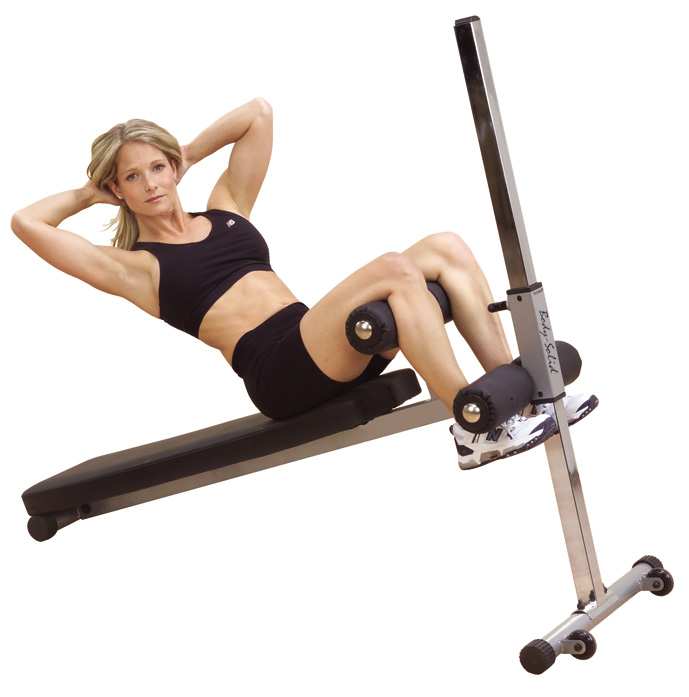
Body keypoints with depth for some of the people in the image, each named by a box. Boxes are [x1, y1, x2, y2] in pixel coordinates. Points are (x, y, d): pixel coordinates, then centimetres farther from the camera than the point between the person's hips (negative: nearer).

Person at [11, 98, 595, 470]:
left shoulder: (226, 210, 25)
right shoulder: (134, 267, 8)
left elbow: (258, 114, 28)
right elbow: (26, 223, -3)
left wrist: (188, 154, 27)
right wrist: (89, 194, 14)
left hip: (332, 350, 7)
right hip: (277, 370, -7)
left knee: (446, 248, -9)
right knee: (395, 269, -29)